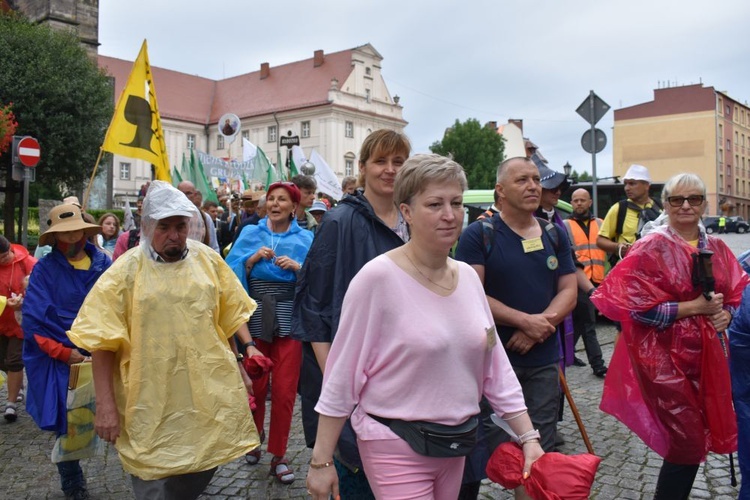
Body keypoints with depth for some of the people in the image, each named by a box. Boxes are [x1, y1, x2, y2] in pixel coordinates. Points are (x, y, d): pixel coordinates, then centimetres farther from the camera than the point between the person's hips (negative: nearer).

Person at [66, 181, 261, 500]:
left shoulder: (209, 259, 2)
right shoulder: (125, 271, -7)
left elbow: (231, 310, 12)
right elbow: (102, 341, -7)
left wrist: (247, 345, -1)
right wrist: (105, 405, -10)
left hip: (209, 390, 3)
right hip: (152, 403, -3)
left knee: (203, 468, 16)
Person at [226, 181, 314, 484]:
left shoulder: (305, 239, 6)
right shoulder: (250, 234, 9)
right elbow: (231, 271, 0)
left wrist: (299, 268, -16)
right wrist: (252, 259, -14)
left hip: (290, 319, -1)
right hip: (256, 318, 1)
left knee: (284, 390, -1)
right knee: (255, 386, 9)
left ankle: (279, 455, 14)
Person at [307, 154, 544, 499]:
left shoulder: (468, 277, 1)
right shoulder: (378, 277, -18)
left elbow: (496, 366, 6)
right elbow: (342, 375, -14)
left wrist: (529, 438, 2)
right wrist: (322, 460, -11)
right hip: (394, 447, -6)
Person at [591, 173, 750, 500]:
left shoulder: (717, 249, 9)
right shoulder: (652, 248, -9)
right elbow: (640, 308, -16)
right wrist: (696, 306, -16)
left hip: (706, 355, 6)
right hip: (667, 358, -6)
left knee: (697, 439, 14)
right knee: (687, 444, -1)